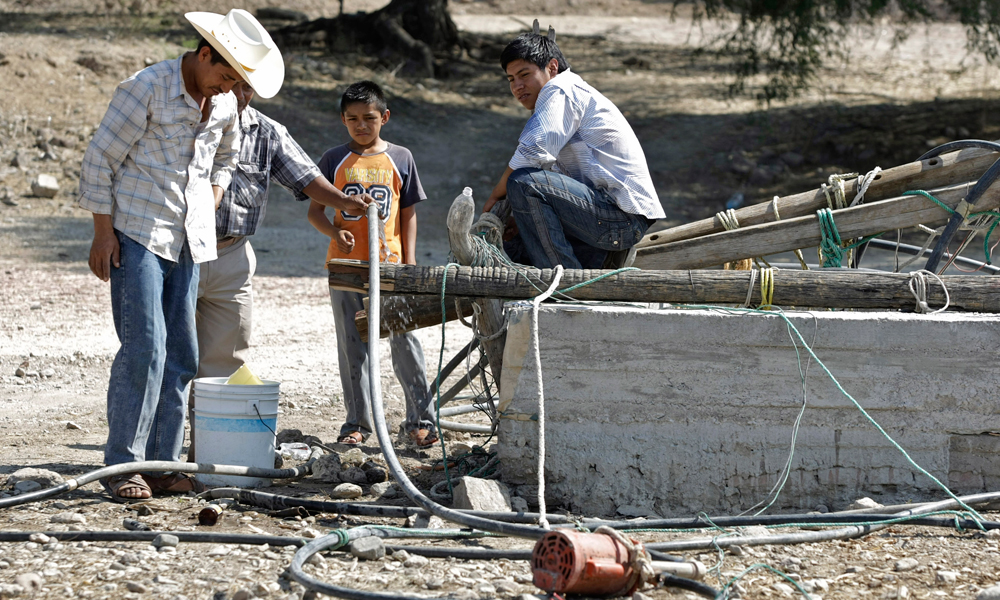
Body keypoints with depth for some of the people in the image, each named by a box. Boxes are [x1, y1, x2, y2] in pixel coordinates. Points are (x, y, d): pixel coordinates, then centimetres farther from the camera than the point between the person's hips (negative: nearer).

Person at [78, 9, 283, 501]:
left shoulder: (224, 105, 8)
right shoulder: (147, 88, -13)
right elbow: (100, 158, -10)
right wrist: (103, 232, -12)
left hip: (188, 241, 7)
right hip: (136, 237, -7)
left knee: (180, 354, 4)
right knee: (144, 347, -14)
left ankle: (161, 464, 9)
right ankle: (123, 467, -9)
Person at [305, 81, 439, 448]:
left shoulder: (399, 159, 7)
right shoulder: (335, 160, 6)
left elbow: (408, 212, 10)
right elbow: (315, 210, 7)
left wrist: (409, 260, 2)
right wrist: (335, 232, -13)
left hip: (389, 263, -1)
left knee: (405, 340, -4)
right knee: (352, 346, 4)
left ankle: (421, 419, 1)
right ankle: (357, 423, 9)